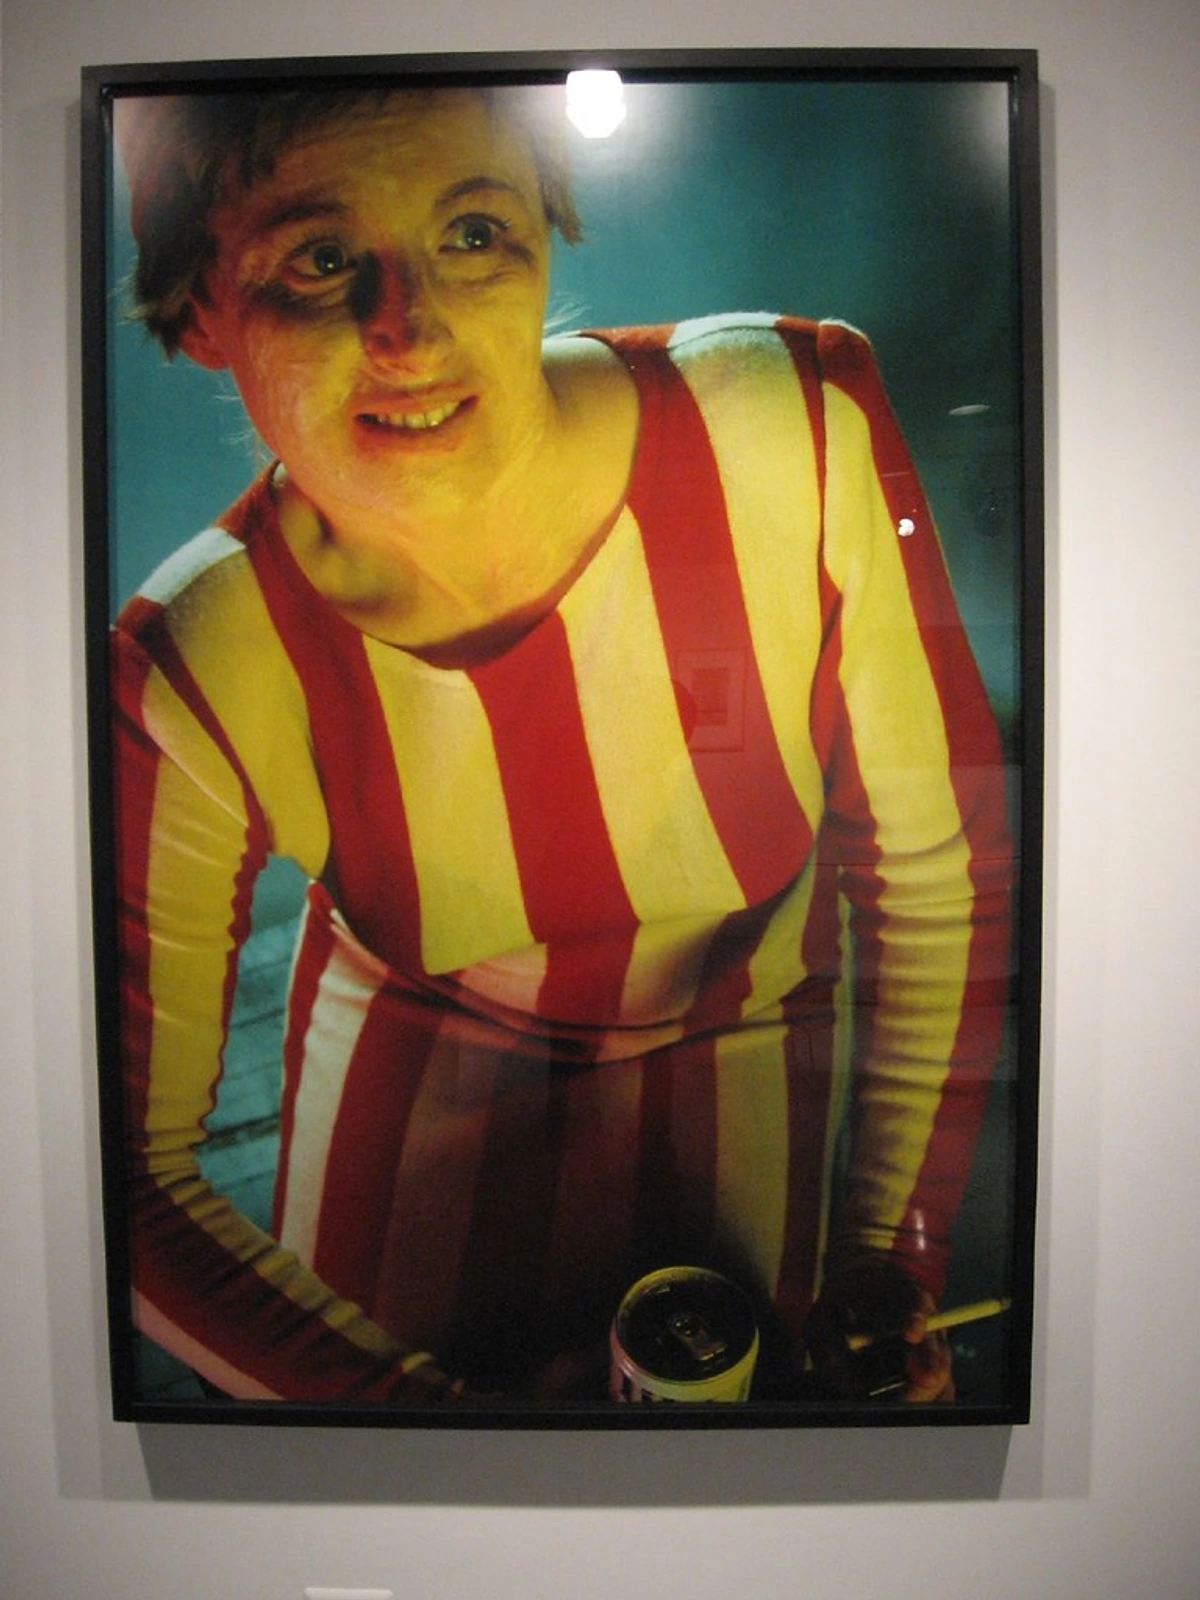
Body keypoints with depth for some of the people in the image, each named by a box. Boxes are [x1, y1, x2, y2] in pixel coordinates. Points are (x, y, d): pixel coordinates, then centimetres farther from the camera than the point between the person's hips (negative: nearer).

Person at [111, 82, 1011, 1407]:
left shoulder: (795, 438, -29)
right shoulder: (194, 679, -27)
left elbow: (940, 871, -16)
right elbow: (128, 1168, -15)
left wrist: (890, 1256, -10)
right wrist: (418, 1399, -21)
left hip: (747, 1046, 1)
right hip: (414, 1066, 1)